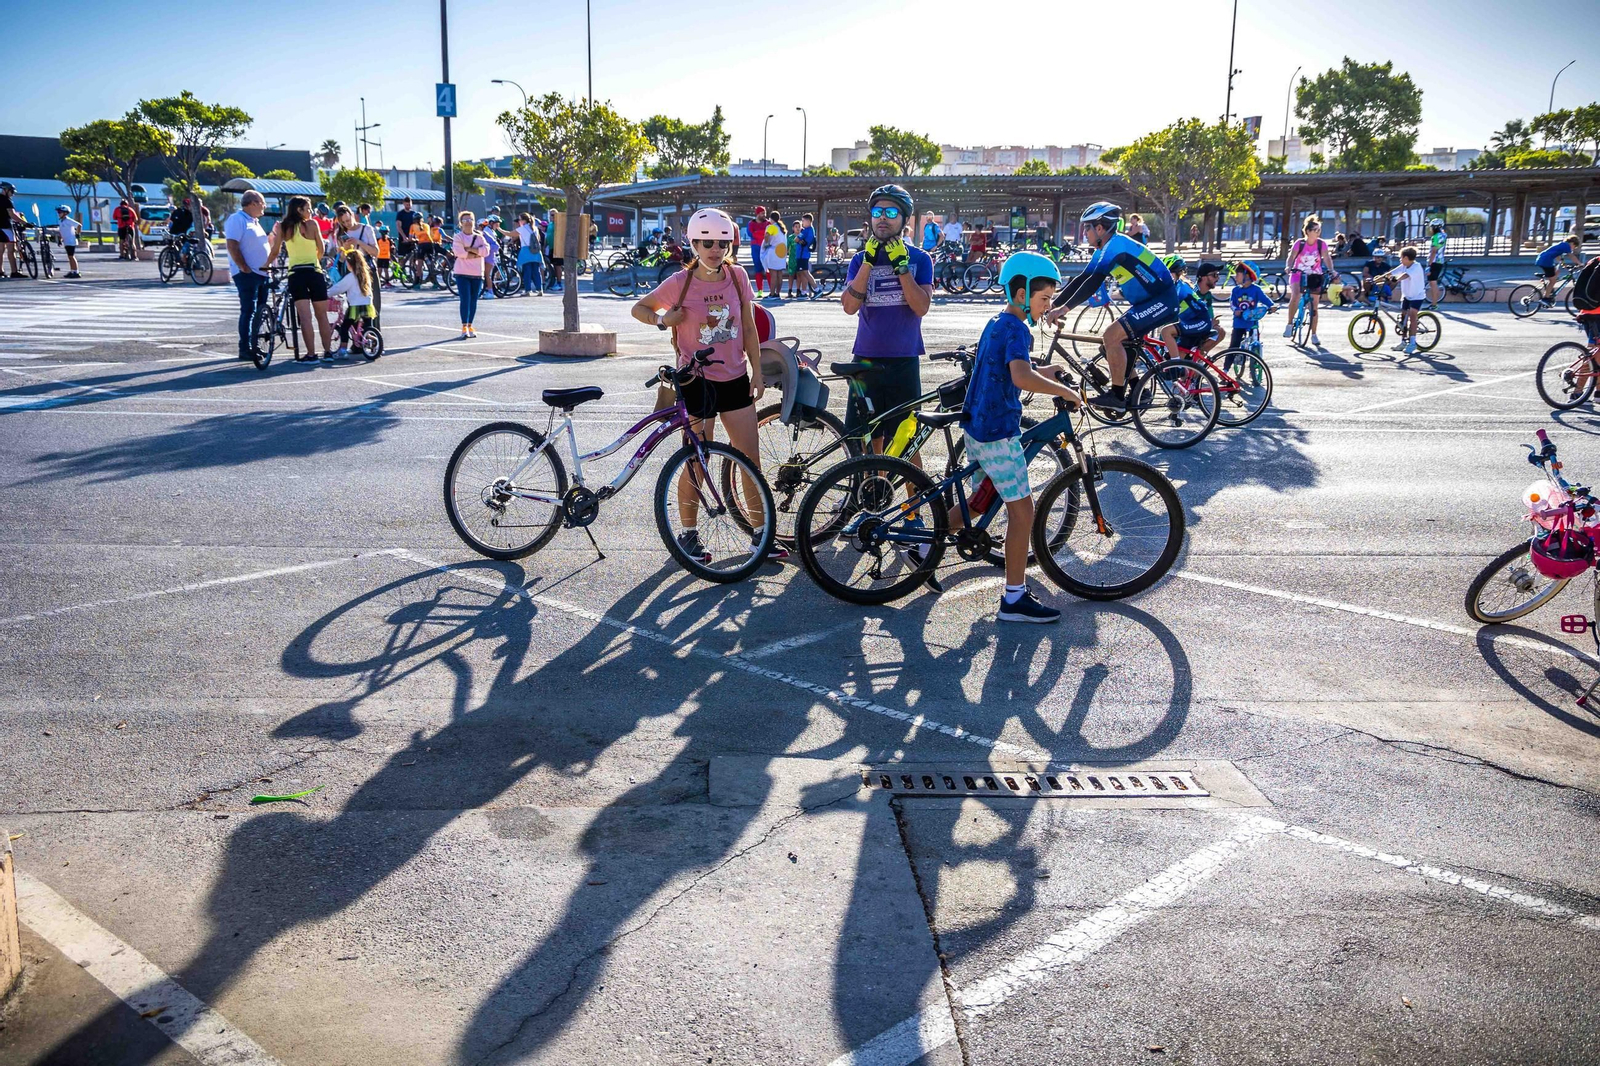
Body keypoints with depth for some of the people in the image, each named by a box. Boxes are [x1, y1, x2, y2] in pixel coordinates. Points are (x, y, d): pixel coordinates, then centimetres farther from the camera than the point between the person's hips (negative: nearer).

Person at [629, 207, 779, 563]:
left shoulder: (737, 277, 1)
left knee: (751, 459, 6)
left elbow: (749, 327, 8)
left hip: (735, 378, 4)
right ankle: (688, 534, 20)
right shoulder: (680, 283, -8)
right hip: (697, 382, -4)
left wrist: (757, 371, 5)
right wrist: (662, 319, -16)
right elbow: (638, 309, 3)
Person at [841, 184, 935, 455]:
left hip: (904, 362, -1)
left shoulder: (919, 259, 3)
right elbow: (850, 306, -8)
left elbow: (922, 307, -11)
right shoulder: (860, 259, 7)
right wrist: (868, 261, -15)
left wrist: (901, 265, -17)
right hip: (866, 361, 2)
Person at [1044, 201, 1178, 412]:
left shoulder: (1116, 244, -19)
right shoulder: (1104, 250, 11)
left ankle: (1117, 395, -12)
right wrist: (1053, 304, 6)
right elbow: (1082, 279, 12)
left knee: (1111, 335, -20)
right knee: (1111, 340, 12)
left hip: (1161, 300, -10)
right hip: (1148, 301, 10)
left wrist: (1065, 308, -31)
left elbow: (1094, 282, -28)